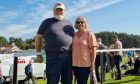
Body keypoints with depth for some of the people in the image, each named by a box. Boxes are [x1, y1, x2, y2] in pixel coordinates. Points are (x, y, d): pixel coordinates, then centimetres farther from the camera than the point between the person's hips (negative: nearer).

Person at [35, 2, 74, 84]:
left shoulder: (69, 23, 16)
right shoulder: (47, 22, 7)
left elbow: (74, 38, 20)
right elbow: (38, 37, 8)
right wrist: (38, 54, 3)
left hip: (68, 57, 4)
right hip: (53, 57, -3)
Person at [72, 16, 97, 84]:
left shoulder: (89, 34, -6)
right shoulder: (74, 35, 8)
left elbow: (93, 50, -8)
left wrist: (92, 63, -12)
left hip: (85, 64, -5)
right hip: (75, 64, 5)